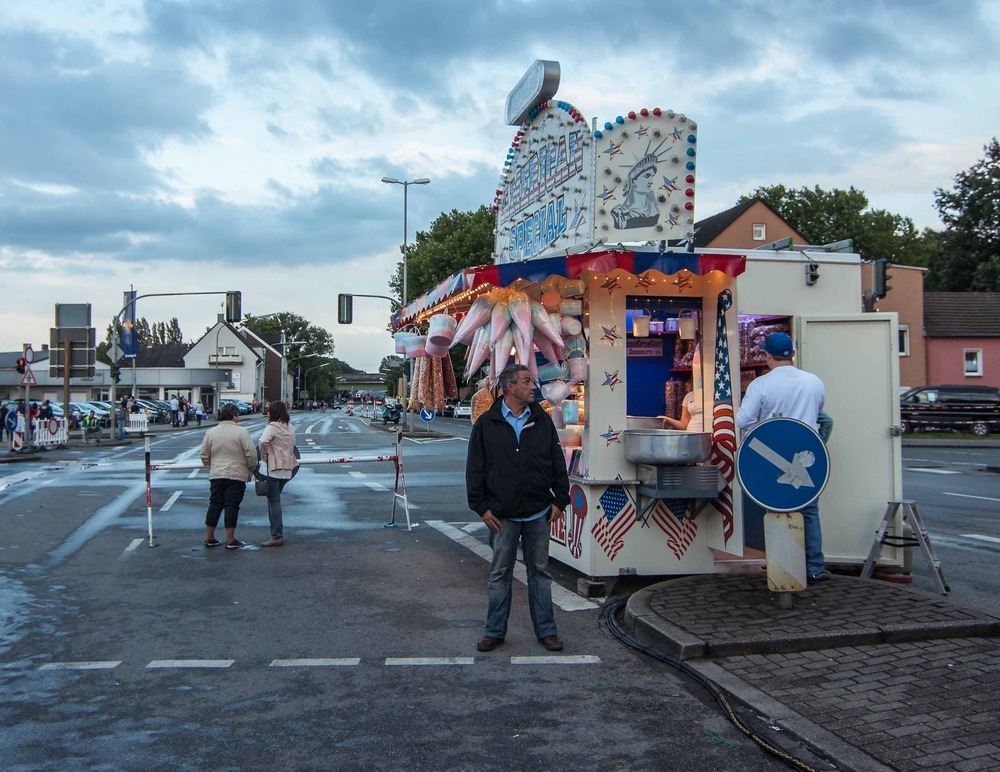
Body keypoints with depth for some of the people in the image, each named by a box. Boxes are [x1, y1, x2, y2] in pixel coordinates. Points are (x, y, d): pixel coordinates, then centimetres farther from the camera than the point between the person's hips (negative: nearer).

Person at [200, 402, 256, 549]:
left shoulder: (211, 432, 7)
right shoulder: (241, 432, -7)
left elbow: (204, 456, 11)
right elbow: (251, 454, -10)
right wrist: (251, 469, 7)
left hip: (216, 475, 4)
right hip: (236, 475, -4)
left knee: (215, 505, 11)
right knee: (232, 506, 0)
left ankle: (209, 538, 16)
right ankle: (230, 540, 2)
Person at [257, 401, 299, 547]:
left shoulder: (272, 426, -13)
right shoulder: (289, 427, 13)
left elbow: (263, 442, -28)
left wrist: (263, 455, -13)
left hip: (274, 469, -8)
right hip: (287, 468, 8)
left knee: (274, 501, -4)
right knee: (275, 500, 16)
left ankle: (276, 536, -5)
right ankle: (278, 533, 18)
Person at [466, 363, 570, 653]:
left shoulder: (542, 421, 6)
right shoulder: (486, 424, -1)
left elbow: (558, 464, 9)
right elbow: (474, 469, 0)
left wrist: (560, 499, 3)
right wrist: (481, 506, -5)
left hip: (538, 513, 2)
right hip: (502, 515, -2)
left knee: (539, 571, 10)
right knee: (500, 574, 7)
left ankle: (546, 630, 19)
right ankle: (494, 631, 18)